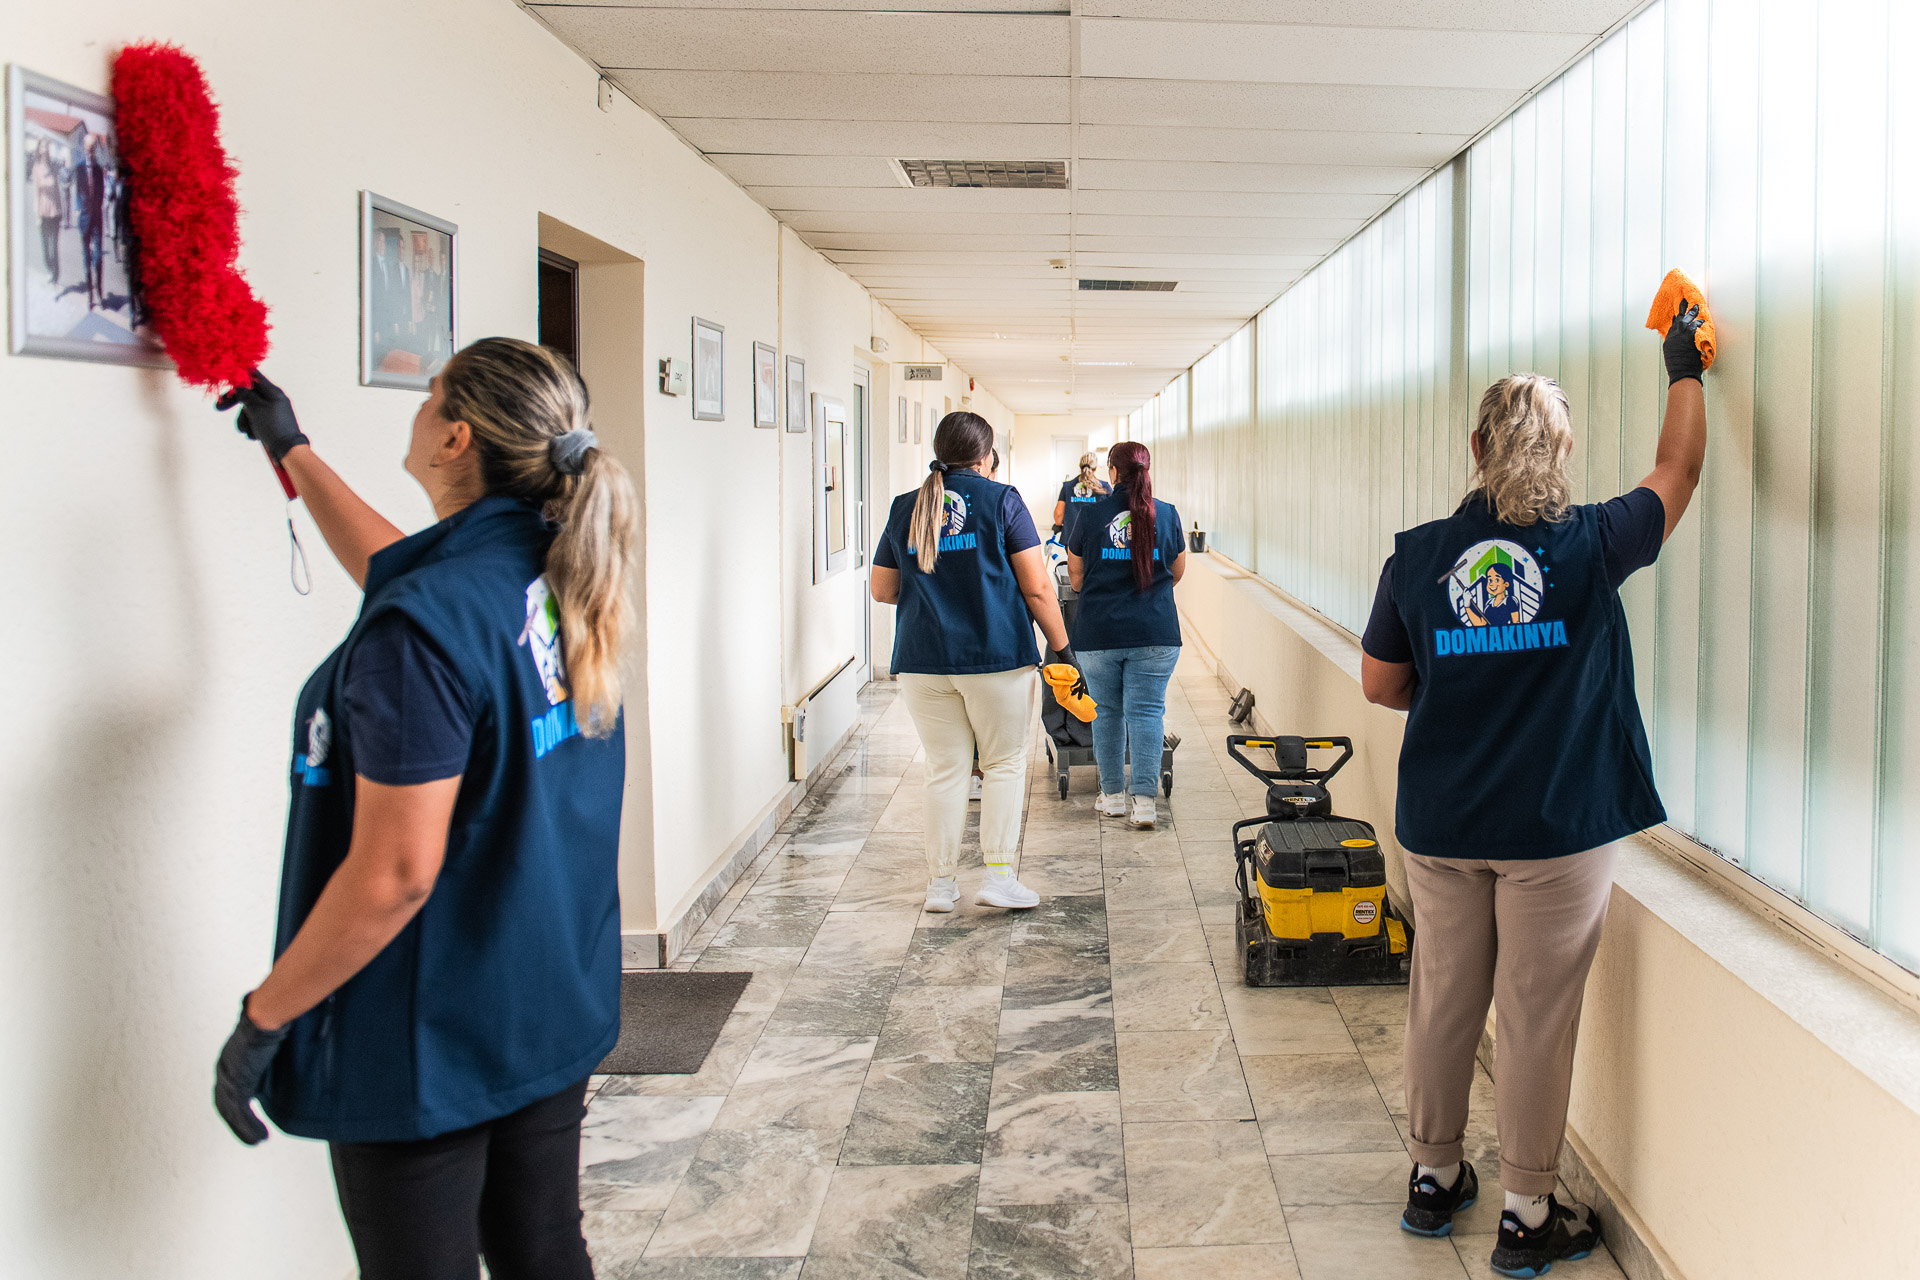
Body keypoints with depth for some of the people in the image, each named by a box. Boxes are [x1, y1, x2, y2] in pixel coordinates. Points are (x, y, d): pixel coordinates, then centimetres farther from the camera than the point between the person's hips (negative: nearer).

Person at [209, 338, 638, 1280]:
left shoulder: (421, 628, -26)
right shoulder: (557, 572, 0)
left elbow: (396, 873, -25)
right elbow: (392, 565, 21)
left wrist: (263, 1018, -13)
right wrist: (289, 449, 29)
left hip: (430, 1041, -8)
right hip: (557, 1005, 8)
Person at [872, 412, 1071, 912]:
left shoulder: (905, 508, 8)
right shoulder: (1001, 500, -3)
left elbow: (882, 589, 14)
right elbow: (1036, 587, -6)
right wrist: (1062, 645, 2)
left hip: (923, 662, 3)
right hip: (997, 658, -3)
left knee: (945, 770, 10)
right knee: (1006, 764, 8)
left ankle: (941, 882, 12)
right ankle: (998, 876, 3)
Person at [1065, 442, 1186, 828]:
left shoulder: (1091, 516, -2)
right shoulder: (1167, 514, 1)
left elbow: (1075, 577, 9)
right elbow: (1178, 571, 15)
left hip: (1098, 633, 0)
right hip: (1155, 632, 0)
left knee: (1107, 711, 11)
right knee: (1146, 711, 2)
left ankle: (1113, 794, 19)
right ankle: (1143, 800, -2)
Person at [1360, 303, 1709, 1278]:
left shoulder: (1416, 557, -5)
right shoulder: (1588, 546, -10)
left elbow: (1380, 682, 4)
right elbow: (1677, 474, 8)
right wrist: (1683, 370, 21)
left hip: (1440, 827, 3)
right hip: (1557, 830, -2)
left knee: (1442, 1003, 15)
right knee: (1535, 1018, 6)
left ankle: (1432, 1177, 31)